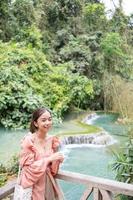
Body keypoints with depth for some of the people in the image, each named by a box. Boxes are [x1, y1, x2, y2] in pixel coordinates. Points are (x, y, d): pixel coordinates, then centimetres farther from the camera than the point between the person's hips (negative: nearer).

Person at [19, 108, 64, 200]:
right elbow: (29, 168, -17)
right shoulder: (29, 140, -17)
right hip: (34, 185, -5)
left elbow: (52, 169, 7)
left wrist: (57, 159, -12)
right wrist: (49, 159, -22)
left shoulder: (52, 140, -1)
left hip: (49, 183, 5)